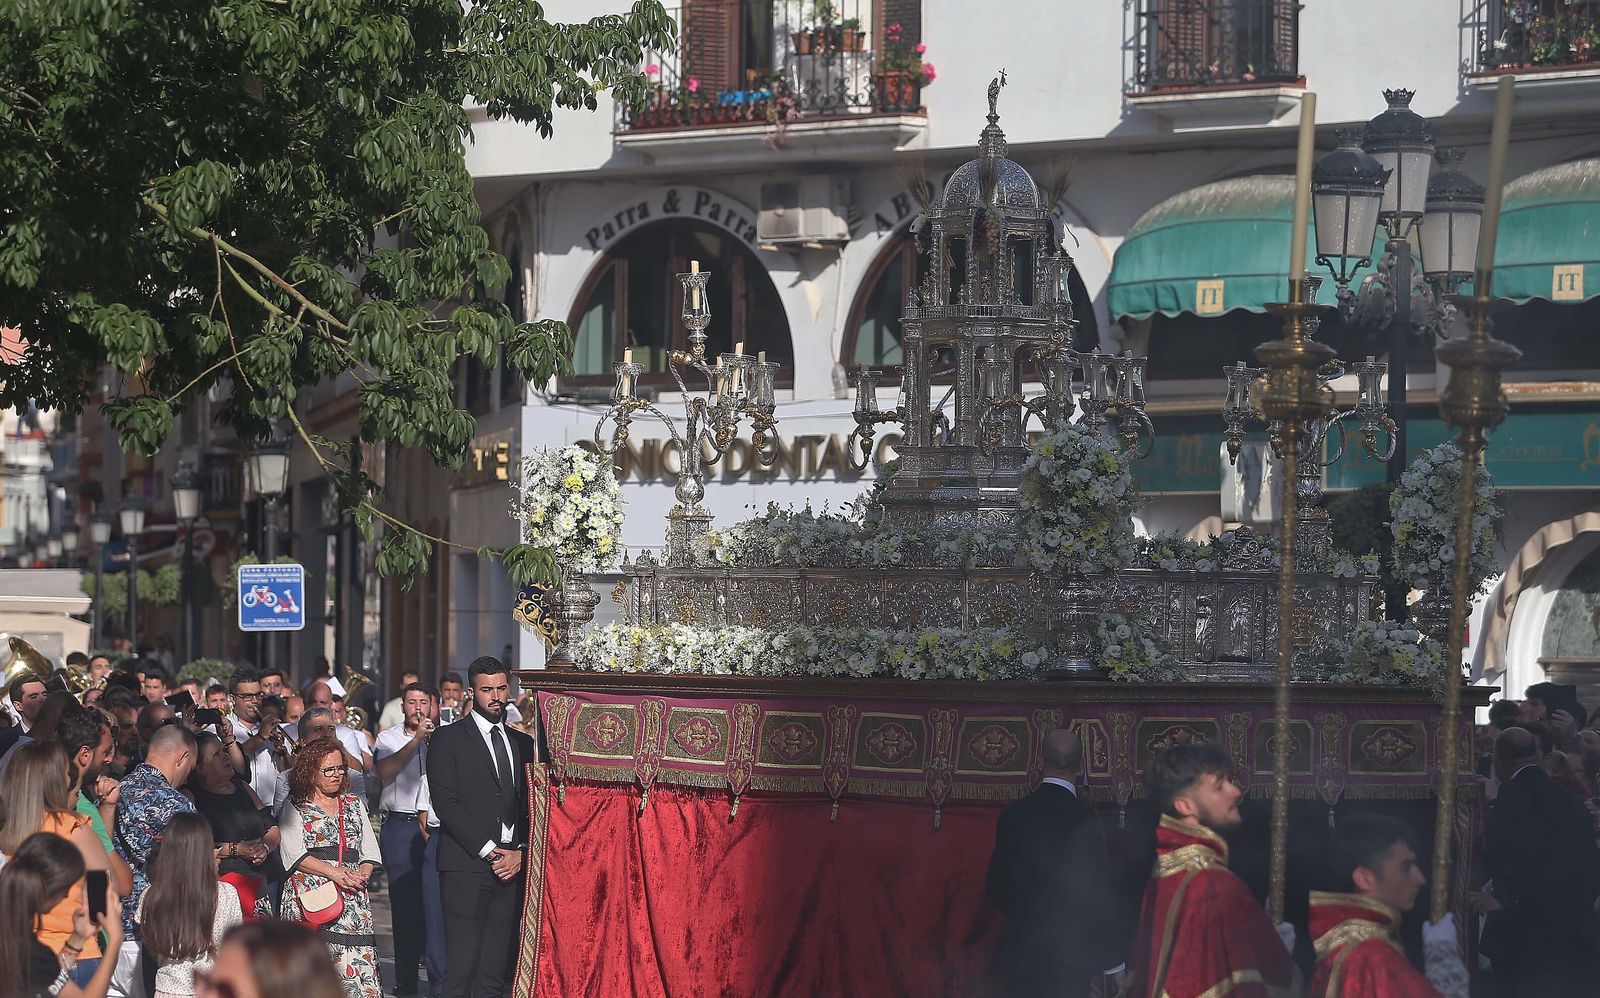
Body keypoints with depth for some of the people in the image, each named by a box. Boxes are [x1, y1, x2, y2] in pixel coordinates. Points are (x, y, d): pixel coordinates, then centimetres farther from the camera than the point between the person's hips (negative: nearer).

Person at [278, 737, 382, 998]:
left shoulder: (355, 805, 22)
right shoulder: (295, 807, 9)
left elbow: (369, 849, 19)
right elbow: (295, 853, -3)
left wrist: (363, 874, -3)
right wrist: (334, 872, -13)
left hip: (353, 897, 4)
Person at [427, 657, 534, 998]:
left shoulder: (523, 743, 19)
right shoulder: (447, 739, 4)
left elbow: (531, 806, 15)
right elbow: (446, 803, -5)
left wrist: (520, 853, -2)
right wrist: (489, 851, -10)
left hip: (512, 867, 4)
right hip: (466, 865, -4)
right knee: (462, 964, -11)